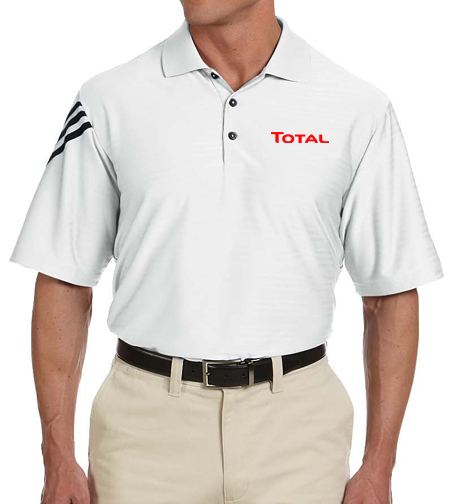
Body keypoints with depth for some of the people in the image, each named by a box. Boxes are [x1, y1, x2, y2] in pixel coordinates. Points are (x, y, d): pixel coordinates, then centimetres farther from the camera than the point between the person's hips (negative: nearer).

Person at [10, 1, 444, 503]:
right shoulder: (110, 102, -1)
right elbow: (64, 280, 2)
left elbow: (392, 293, 2)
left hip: (295, 424, 0)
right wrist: (58, 461, -1)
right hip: (147, 426, 1)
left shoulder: (359, 110, -2)